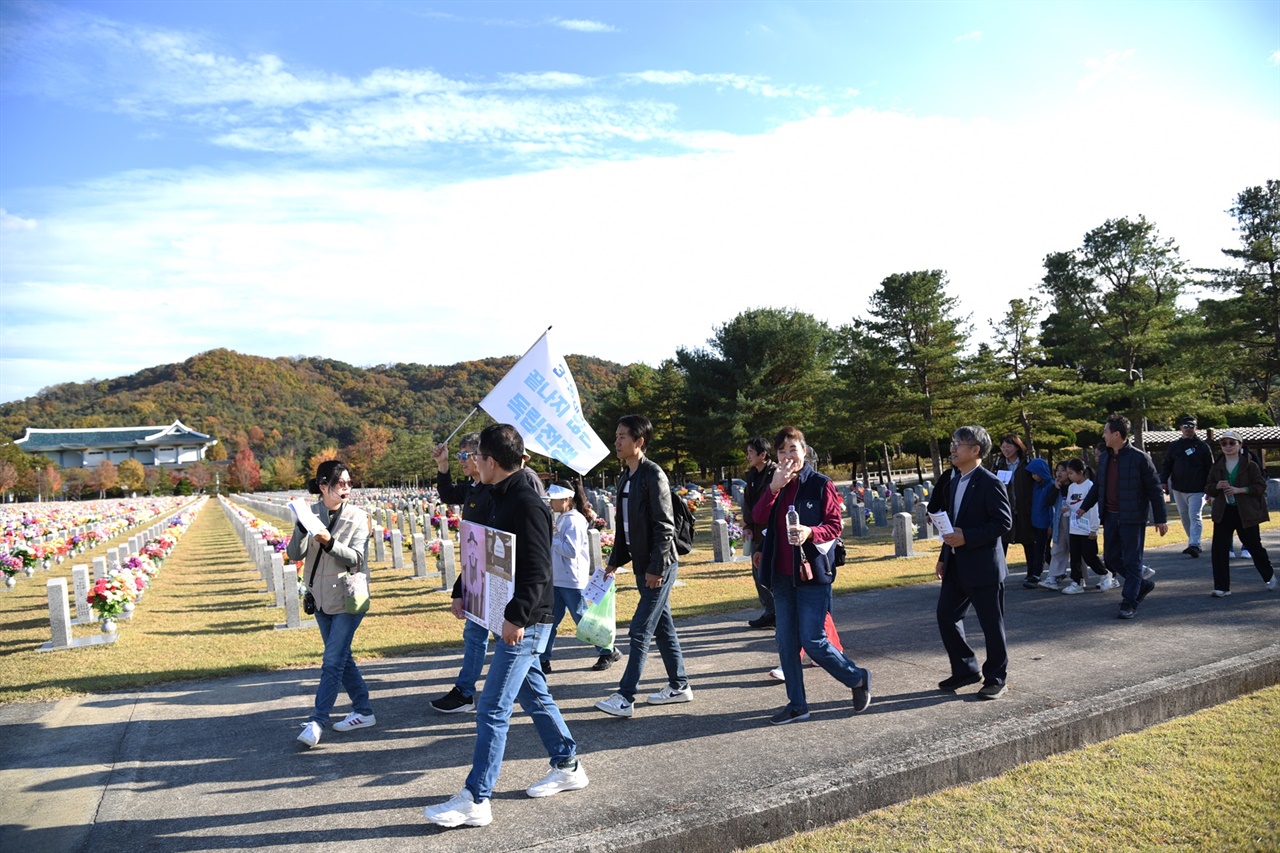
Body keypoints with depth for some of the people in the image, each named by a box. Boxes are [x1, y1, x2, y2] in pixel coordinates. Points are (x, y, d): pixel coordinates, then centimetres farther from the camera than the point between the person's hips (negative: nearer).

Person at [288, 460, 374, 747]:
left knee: (333, 661, -6)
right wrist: (302, 528, -23)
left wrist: (329, 542, -28)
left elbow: (356, 559, -14)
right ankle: (363, 711, 26)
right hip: (321, 597, 5)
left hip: (348, 598, -5)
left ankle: (317, 721, 1)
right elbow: (295, 554, -6)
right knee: (341, 658, 13)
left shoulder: (357, 516, -8)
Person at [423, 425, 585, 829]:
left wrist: (517, 617, -30)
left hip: (524, 623, -10)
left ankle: (475, 801, 4)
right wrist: (463, 593, 11)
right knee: (534, 695, 19)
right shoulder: (498, 499, 10)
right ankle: (567, 767, 33)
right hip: (509, 618, 10)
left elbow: (537, 570, -25)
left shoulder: (527, 504, -20)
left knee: (492, 709, -5)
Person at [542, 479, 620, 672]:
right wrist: (550, 538, 5)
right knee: (550, 620, 6)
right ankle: (543, 660, 11)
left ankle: (608, 653, 17)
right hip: (557, 578, 9)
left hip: (572, 580, -9)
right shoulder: (562, 519, 12)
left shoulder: (574, 520, -16)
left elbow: (571, 550, -22)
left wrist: (550, 538, -17)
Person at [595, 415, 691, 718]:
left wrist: (656, 567, -21)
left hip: (659, 566, -9)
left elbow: (664, 526, -19)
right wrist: (615, 560, 18)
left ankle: (625, 698, -3)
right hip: (642, 566, 9)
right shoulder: (625, 477, 12)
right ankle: (679, 686, 27)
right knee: (663, 627, 16)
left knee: (640, 631, -7)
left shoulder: (653, 475, -15)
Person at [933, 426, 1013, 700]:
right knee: (946, 615, 9)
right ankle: (965, 670, 25)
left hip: (983, 566, -8)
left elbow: (1004, 522, -18)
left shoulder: (990, 483, -15)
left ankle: (996, 678, 21)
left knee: (991, 624, 6)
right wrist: (944, 557, 14)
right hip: (956, 566, 8)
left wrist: (967, 537, -24)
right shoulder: (953, 481, 10)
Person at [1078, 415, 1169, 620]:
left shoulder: (1140, 458, -12)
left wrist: (1161, 519, -9)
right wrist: (1084, 507, 19)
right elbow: (1098, 486, 20)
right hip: (1110, 517, 7)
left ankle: (1129, 603, 7)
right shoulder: (1104, 458, 9)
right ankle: (1142, 584, 32)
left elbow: (1155, 490, -9)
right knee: (1111, 559, 12)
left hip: (1132, 518, -7)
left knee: (1131, 561, 0)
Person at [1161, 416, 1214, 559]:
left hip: (1197, 489, -4)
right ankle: (1193, 542, 23)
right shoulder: (1174, 446, 9)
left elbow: (1210, 467, 1)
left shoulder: (1203, 446, 0)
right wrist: (1163, 481, -6)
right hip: (1178, 489, 4)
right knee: (1184, 517, 11)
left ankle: (1194, 544, -19)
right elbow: (1166, 465, 9)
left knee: (1194, 516, -14)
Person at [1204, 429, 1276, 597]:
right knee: (1219, 548, -5)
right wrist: (1217, 486, -12)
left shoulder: (1250, 465, -4)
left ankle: (1269, 576, 40)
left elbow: (1261, 486, -8)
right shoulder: (1216, 467, 6)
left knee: (1254, 545, 10)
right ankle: (1222, 587, -1)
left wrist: (1239, 490, -21)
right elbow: (1207, 488, 10)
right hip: (1223, 513, 3)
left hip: (1246, 512, -3)